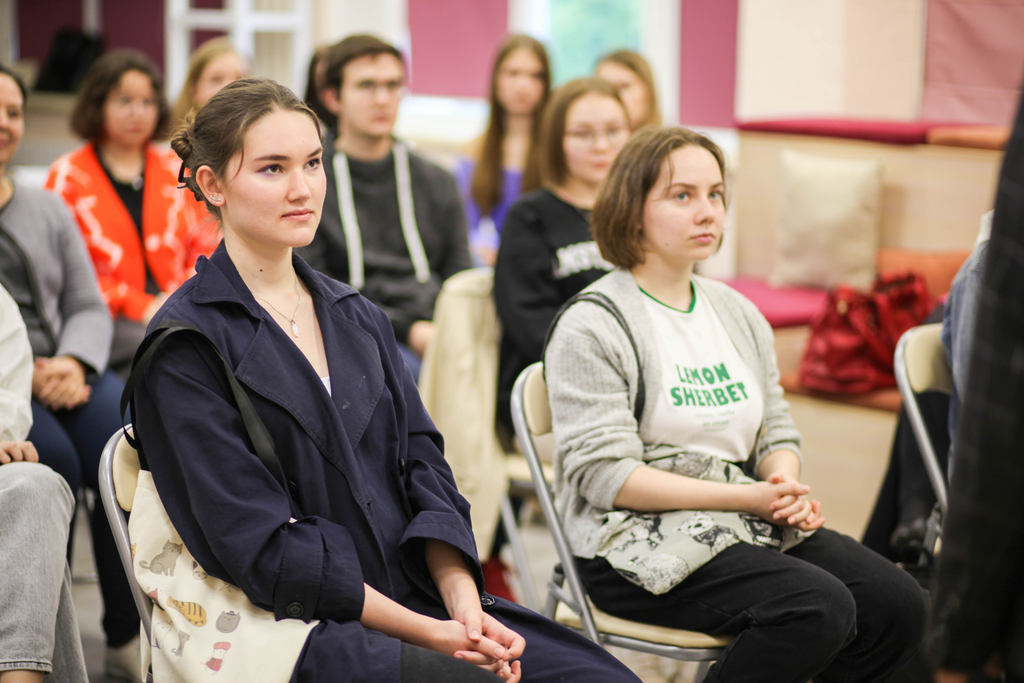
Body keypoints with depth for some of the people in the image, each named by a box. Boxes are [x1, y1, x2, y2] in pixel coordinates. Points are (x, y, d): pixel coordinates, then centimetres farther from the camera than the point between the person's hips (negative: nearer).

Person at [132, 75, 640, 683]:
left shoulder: (359, 319, 18)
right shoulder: (185, 347, -4)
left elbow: (422, 466, 11)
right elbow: (262, 547, -10)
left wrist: (462, 601, -7)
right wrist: (427, 634, -14)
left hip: (425, 598, 6)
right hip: (296, 630, -6)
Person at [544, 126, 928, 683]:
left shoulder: (739, 314, 16)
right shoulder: (590, 328, -8)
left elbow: (777, 433, 19)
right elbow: (604, 476, -15)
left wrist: (787, 487, -6)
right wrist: (745, 497, -18)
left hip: (751, 526, 7)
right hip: (639, 541, -7)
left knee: (900, 604, -12)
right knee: (819, 607, -28)